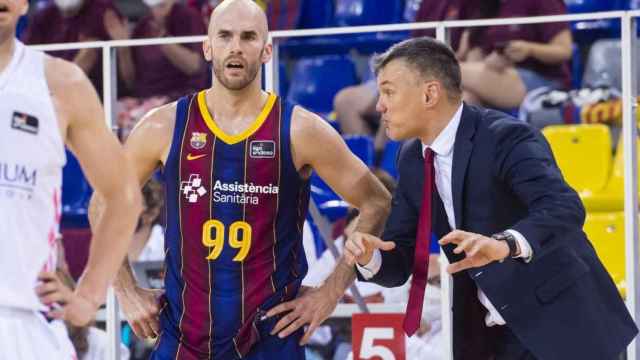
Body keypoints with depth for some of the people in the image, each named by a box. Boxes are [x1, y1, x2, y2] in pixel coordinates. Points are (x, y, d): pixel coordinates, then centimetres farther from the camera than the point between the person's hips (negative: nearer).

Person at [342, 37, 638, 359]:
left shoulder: (506, 139, -18)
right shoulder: (412, 158, 4)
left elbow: (565, 209, -34)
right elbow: (399, 261, 6)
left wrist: (504, 245, -51)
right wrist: (369, 257, -17)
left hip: (563, 328, -7)